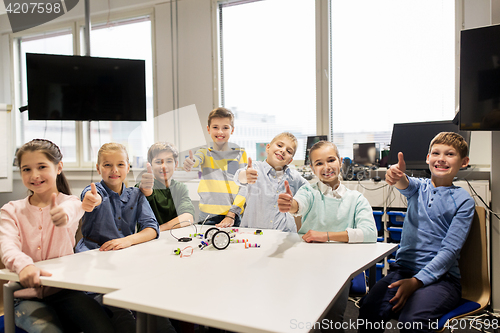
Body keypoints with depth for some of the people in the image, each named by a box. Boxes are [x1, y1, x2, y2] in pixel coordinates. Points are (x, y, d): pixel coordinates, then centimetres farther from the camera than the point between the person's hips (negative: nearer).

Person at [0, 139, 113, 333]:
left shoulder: (71, 202, 0)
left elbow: (70, 209, -26)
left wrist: (63, 215, -53)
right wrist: (24, 265, -40)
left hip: (64, 291, 0)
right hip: (27, 296, 0)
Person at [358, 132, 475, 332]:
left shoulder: (464, 201, 1)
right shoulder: (419, 187, 11)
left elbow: (450, 250, -7)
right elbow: (407, 185, -16)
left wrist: (416, 281, -18)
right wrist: (398, 176, -42)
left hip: (441, 277, -2)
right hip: (402, 269, 3)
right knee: (369, 310, -25)